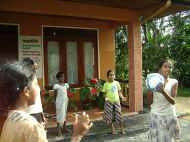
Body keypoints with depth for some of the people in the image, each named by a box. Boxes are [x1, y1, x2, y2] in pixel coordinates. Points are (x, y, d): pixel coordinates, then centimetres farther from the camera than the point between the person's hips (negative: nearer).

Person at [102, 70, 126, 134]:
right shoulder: (106, 84, -1)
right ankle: (113, 129, 22)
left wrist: (122, 97, -8)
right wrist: (106, 98, -18)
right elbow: (104, 93, 1)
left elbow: (119, 91, 7)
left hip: (116, 101, 1)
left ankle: (122, 129, 17)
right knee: (110, 116, 4)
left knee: (119, 115, 1)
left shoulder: (116, 83, 3)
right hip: (109, 102, 0)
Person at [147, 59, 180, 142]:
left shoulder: (174, 82, -2)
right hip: (156, 115, 0)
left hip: (169, 115, 0)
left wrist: (163, 92, -28)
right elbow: (150, 102, -1)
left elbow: (173, 101, -11)